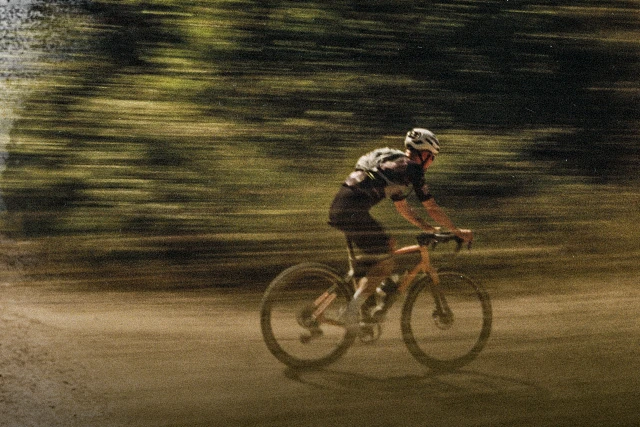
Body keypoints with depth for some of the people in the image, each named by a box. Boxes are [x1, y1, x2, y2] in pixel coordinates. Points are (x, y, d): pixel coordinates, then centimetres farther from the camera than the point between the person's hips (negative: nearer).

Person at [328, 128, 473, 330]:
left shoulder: (394, 164, 26)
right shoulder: (412, 169, -1)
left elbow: (402, 206, 34)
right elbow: (432, 208, 1)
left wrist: (428, 228, 33)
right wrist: (458, 231, 12)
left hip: (338, 210, 9)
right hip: (352, 212, -9)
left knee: (388, 245, 22)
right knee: (386, 261, -2)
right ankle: (354, 307, -4)